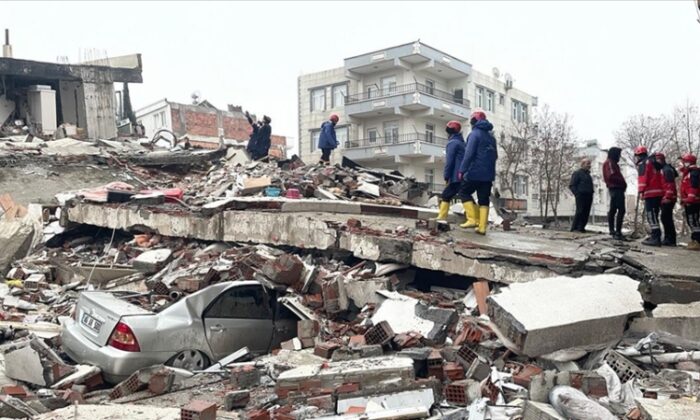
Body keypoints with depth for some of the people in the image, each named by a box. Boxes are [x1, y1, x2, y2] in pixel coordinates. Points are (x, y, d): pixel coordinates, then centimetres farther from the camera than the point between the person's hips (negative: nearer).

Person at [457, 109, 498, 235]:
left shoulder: (474, 134, -8)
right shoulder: (491, 136, 16)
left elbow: (469, 154, -17)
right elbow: (495, 155, 20)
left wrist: (462, 170, -16)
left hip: (475, 172, -7)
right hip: (489, 174, 7)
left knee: (464, 192, 7)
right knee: (484, 200, 7)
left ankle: (473, 219, -5)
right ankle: (482, 227, 3)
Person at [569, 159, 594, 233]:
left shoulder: (588, 174, 22)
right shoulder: (577, 173, -2)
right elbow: (572, 185, -8)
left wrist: (591, 194, 13)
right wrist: (577, 194, -15)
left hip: (588, 197, 8)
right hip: (581, 196, -8)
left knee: (586, 213, 3)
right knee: (580, 212, -11)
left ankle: (581, 228, 9)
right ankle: (574, 228, -7)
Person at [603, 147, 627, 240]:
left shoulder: (612, 163, 23)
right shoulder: (609, 163, -9)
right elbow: (611, 176, -20)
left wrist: (622, 183, 4)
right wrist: (622, 182, -12)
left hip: (615, 188, 11)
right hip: (616, 188, -11)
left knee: (613, 210, 13)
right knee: (621, 210, -15)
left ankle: (612, 230, 19)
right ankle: (618, 232, -18)